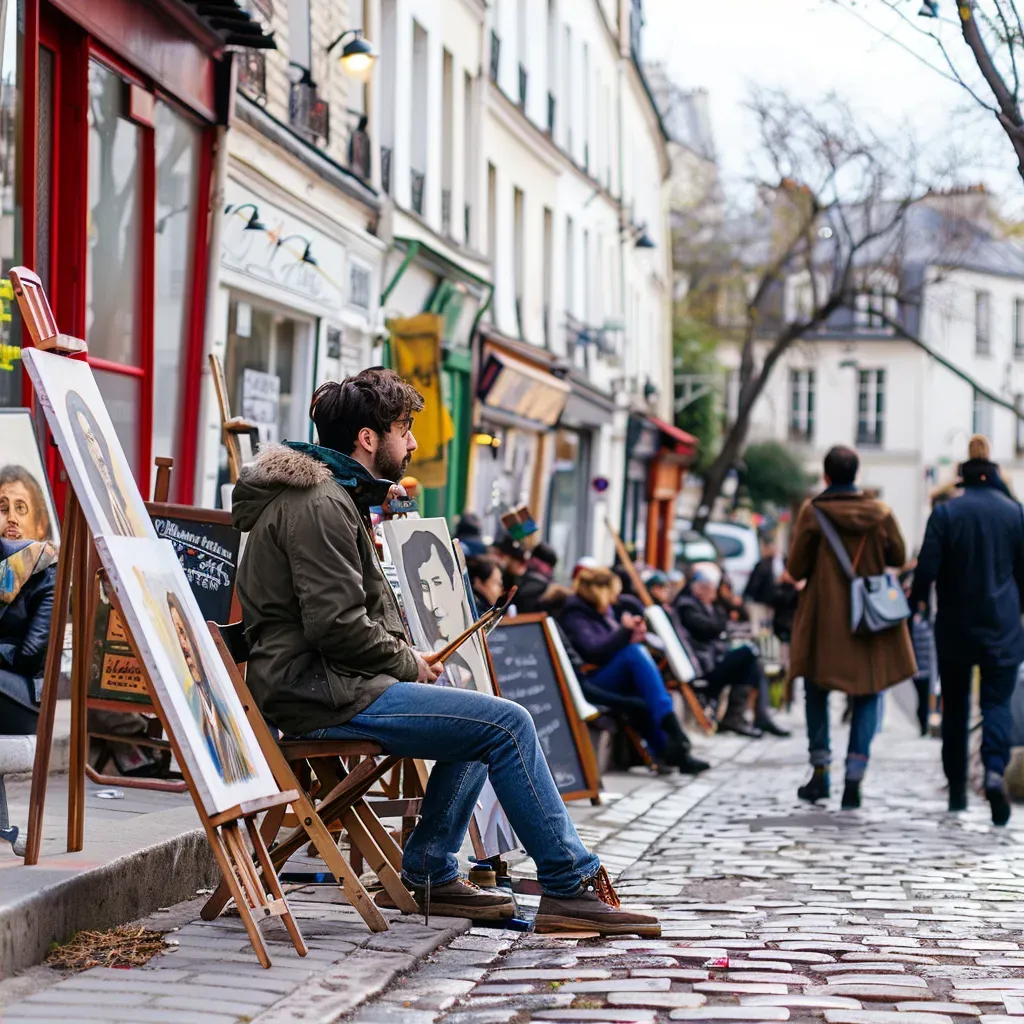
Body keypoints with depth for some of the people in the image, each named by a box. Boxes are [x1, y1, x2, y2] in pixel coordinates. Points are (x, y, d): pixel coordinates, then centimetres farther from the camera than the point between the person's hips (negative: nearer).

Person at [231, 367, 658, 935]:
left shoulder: (333, 496, 20)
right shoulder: (320, 505, -14)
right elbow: (336, 624, -23)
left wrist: (402, 654, 12)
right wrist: (406, 662, -7)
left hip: (335, 681, 11)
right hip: (325, 695, -11)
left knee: (485, 714, 22)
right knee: (508, 724, -16)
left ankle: (428, 873, 18)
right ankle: (570, 887, -11)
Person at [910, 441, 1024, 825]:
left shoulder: (945, 512, -5)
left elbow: (927, 566, -9)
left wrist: (918, 601, 9)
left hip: (954, 627, 0)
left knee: (955, 707, 12)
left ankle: (957, 790, 15)